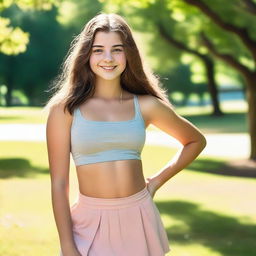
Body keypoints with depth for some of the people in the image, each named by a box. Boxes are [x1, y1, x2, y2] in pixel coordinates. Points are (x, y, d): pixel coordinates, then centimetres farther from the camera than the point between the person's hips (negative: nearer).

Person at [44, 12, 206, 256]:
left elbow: (196, 140, 18)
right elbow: (59, 183, -6)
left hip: (140, 219, 3)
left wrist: (157, 181, 9)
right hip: (91, 224, -2)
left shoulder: (145, 106, 3)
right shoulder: (65, 109, -4)